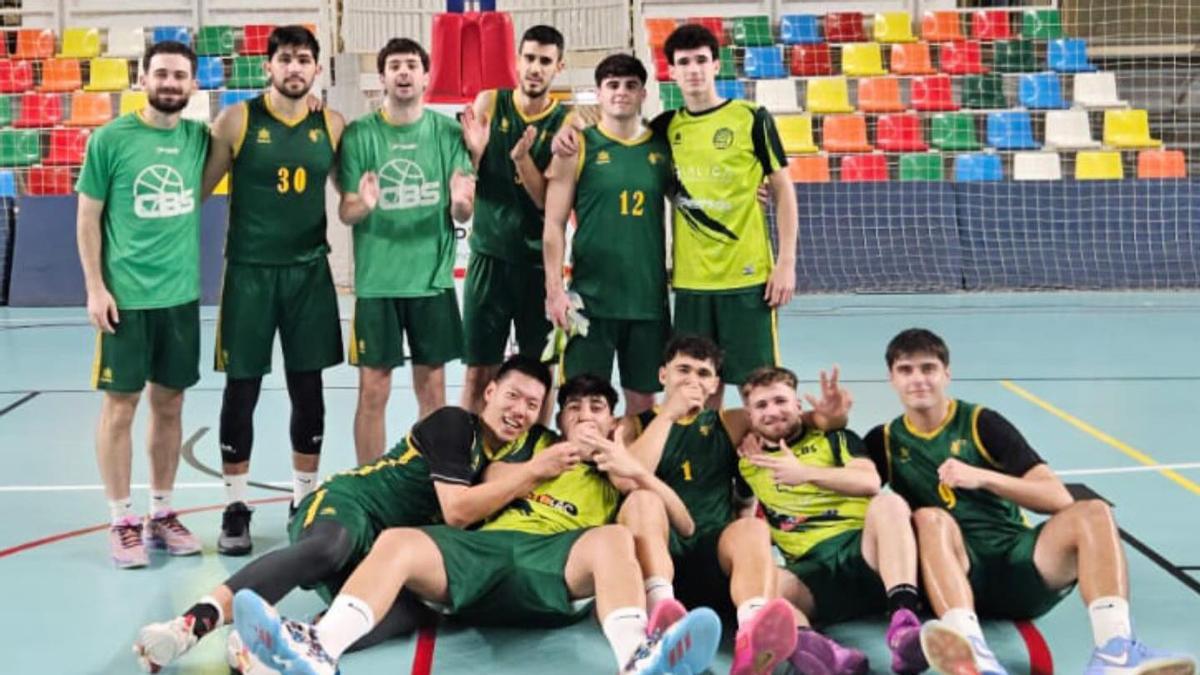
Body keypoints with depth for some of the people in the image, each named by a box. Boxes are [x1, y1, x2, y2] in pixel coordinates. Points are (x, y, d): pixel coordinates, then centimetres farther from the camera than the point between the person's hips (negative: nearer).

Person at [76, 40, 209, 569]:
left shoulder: (198, 138, 5)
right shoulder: (110, 139, -5)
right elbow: (88, 218, -3)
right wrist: (95, 286, -9)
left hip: (181, 293, 4)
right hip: (125, 295, -4)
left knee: (169, 404, 10)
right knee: (120, 406, 2)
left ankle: (161, 515, 22)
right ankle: (122, 522, 12)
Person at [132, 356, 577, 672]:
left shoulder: (527, 443, 15)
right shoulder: (453, 423, -5)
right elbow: (456, 511, -13)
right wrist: (533, 472, -13)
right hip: (348, 504, -5)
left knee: (412, 605, -32)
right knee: (331, 547, -43)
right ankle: (194, 623, -52)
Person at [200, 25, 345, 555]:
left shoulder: (333, 126, 4)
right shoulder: (237, 120, -4)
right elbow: (198, 189, 0)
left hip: (309, 270, 2)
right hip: (249, 271, -2)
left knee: (308, 391, 8)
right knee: (241, 391, 2)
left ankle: (305, 501, 22)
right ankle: (235, 508, 15)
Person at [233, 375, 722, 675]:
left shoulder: (616, 478, 30)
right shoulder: (536, 451, 35)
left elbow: (682, 525, 18)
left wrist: (638, 472, 4)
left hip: (558, 561, -2)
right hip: (487, 546, 2)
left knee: (615, 539, -34)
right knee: (397, 541, -24)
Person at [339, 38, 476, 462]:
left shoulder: (448, 131, 2)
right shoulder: (359, 134, -2)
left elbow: (464, 212, 1)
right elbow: (345, 212, -2)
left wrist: (461, 201, -23)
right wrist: (363, 205, -25)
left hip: (432, 278, 1)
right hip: (376, 280, -1)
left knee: (432, 389, 9)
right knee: (373, 391, 2)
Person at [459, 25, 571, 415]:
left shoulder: (565, 123, -3)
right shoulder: (488, 103, 1)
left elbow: (550, 202, -9)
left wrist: (522, 159, -24)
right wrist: (475, 150, -17)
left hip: (540, 260, 0)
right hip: (490, 255, 0)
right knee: (479, 372, 2)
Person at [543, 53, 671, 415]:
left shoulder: (662, 147, 8)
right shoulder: (578, 146, 0)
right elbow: (554, 225, -3)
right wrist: (554, 289, -10)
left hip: (649, 295, 3)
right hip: (591, 295, -3)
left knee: (643, 397, 10)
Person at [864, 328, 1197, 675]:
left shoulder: (981, 422, 7)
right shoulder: (884, 441, 13)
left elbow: (1059, 499, -2)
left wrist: (983, 477, -15)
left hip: (1018, 561, 1)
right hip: (959, 572, -1)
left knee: (1092, 513, -23)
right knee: (930, 519, -32)